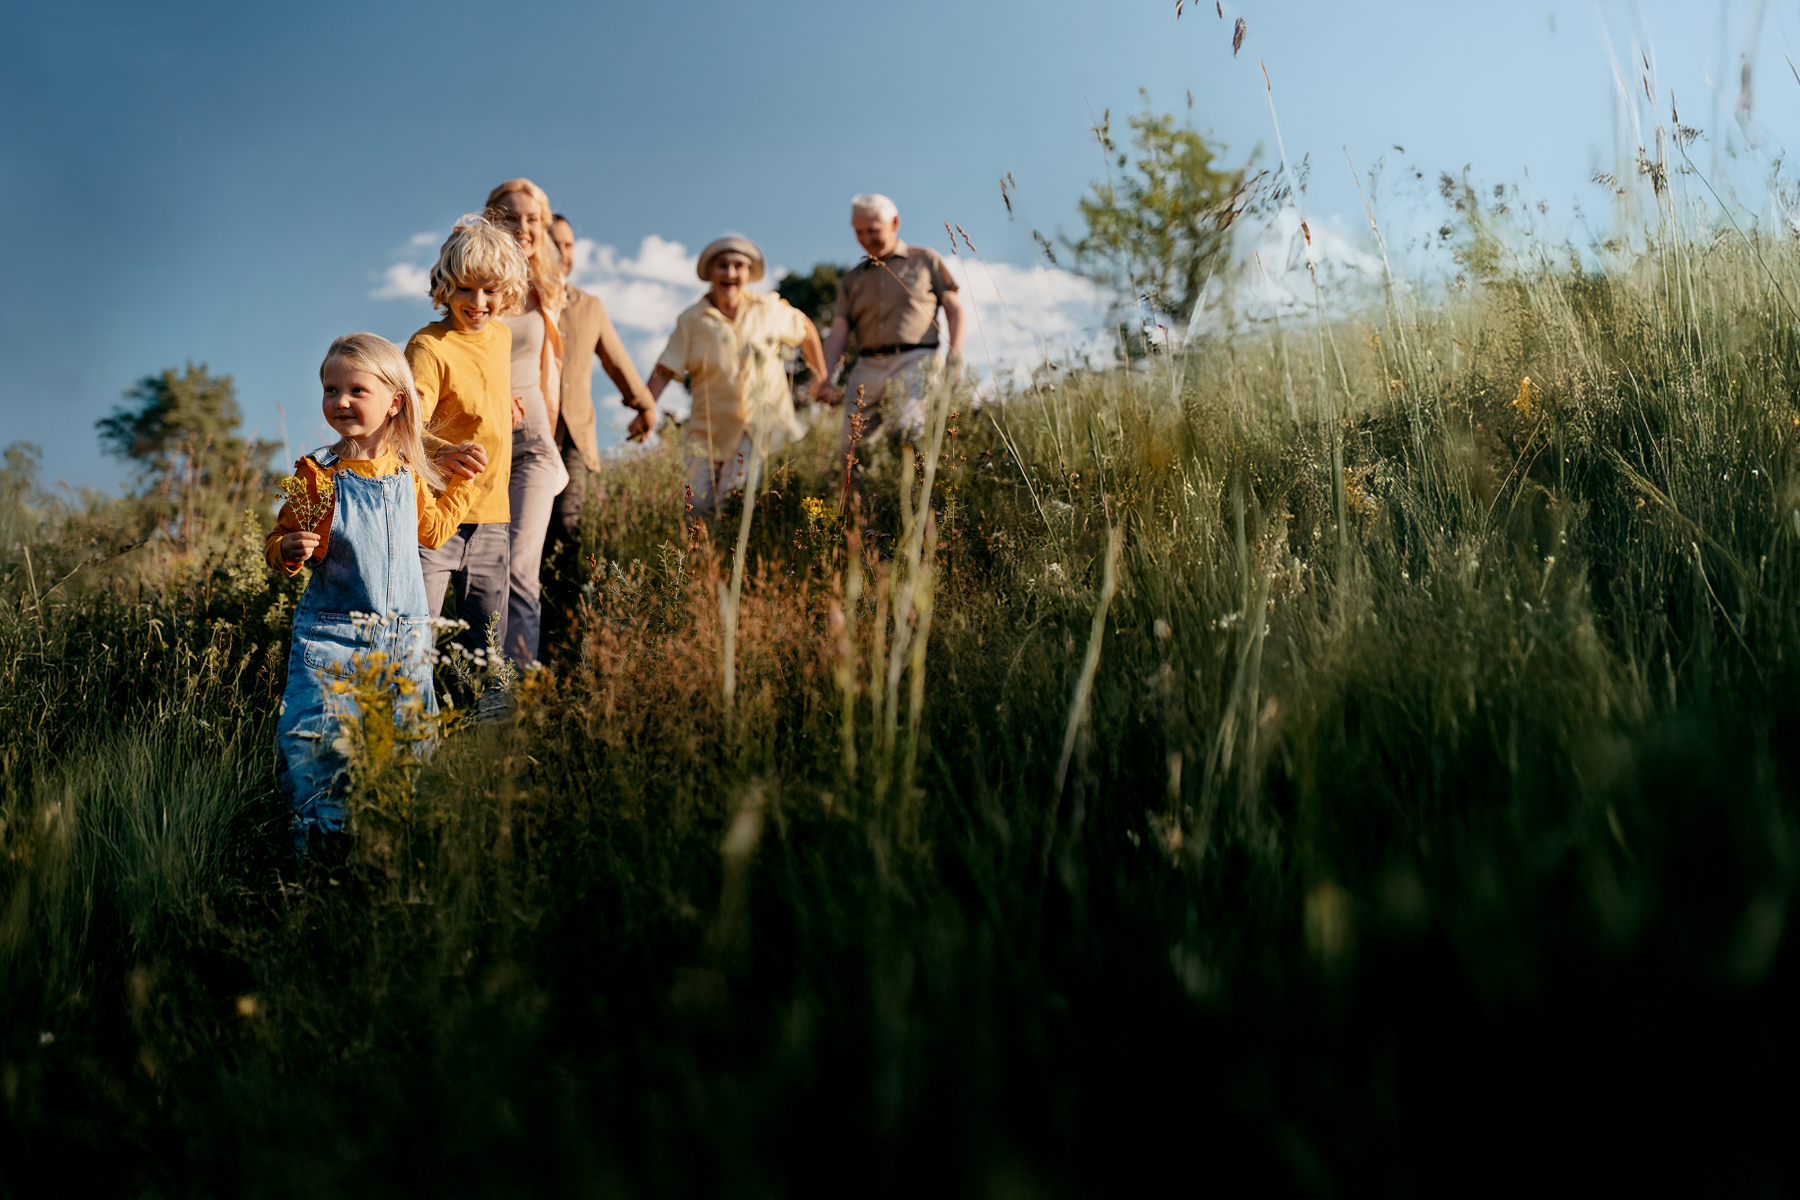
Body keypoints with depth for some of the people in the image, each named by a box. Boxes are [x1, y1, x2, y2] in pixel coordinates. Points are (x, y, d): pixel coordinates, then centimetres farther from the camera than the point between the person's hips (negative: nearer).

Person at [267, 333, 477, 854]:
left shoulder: (407, 472, 6)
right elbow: (278, 542, 0)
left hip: (406, 634, 3)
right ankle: (315, 834, 6)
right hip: (331, 632, -3)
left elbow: (431, 530, 21)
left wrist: (463, 483, 14)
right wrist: (290, 549, -22)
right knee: (312, 735, -11)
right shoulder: (318, 474, -5)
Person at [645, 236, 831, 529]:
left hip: (763, 425, -1)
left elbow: (805, 329, 18)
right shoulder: (691, 323, 0)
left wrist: (821, 378, 18)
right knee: (698, 506, -4)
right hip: (711, 433, 2)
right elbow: (663, 371, -2)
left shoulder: (769, 309, 2)